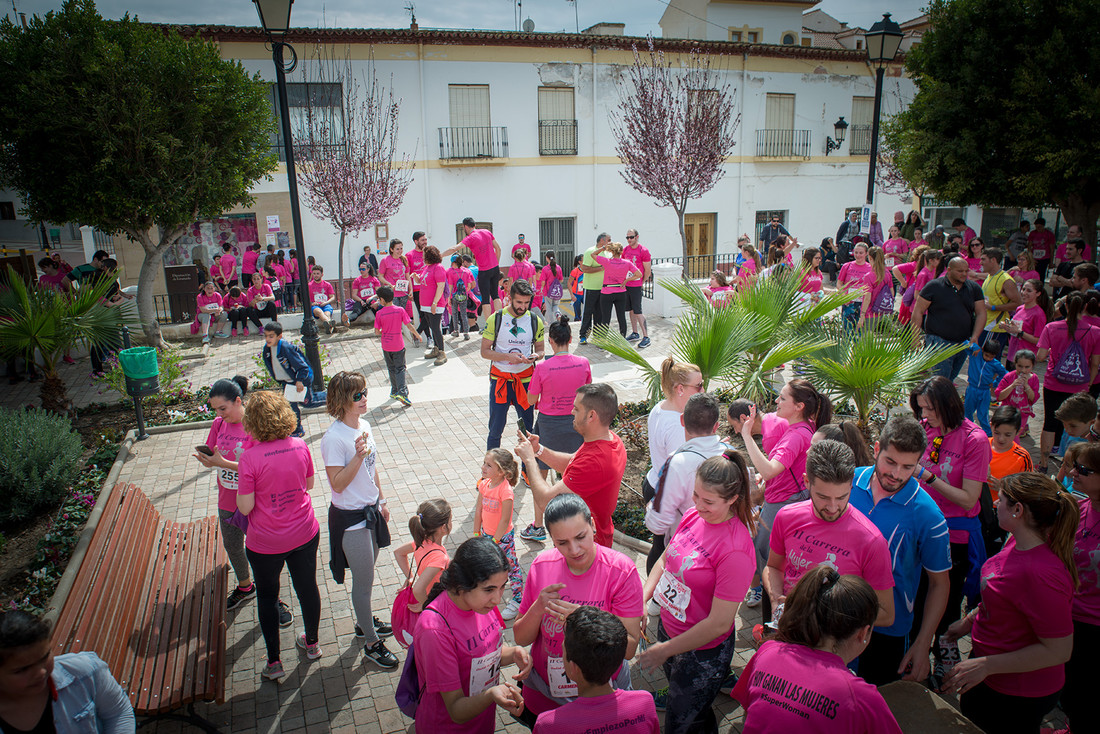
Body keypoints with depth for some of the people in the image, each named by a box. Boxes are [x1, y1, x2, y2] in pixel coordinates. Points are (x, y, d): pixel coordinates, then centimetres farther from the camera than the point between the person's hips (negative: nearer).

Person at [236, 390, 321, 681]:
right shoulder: (300, 446, -9)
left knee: (267, 595, 18)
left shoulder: (250, 458, -22)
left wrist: (242, 486, 0)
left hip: (266, 543, -3)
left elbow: (245, 507, -16)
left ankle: (274, 661, 28)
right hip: (304, 534, 4)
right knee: (307, 587, 21)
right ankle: (312, 643, 41)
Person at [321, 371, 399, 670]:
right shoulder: (334, 438, -24)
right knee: (364, 581, 6)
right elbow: (338, 484, -23)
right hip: (350, 517, -7)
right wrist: (358, 456, -34)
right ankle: (371, 643, 23)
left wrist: (381, 501, 18)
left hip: (370, 510, 8)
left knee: (366, 575, 23)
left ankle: (365, 622, 44)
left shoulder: (364, 425, 1)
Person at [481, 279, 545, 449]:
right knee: (495, 429, 4)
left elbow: (540, 349, 11)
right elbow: (485, 351, -4)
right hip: (499, 379, -1)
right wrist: (507, 356, -20)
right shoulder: (495, 319, -5)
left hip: (525, 379, 2)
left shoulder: (535, 321, 1)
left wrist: (535, 356, -14)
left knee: (528, 428, 7)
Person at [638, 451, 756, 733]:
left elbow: (720, 623, -26)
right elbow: (664, 561, 6)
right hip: (668, 626, 6)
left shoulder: (735, 549, -30)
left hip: (703, 650, -6)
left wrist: (665, 651, -16)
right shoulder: (693, 516, -8)